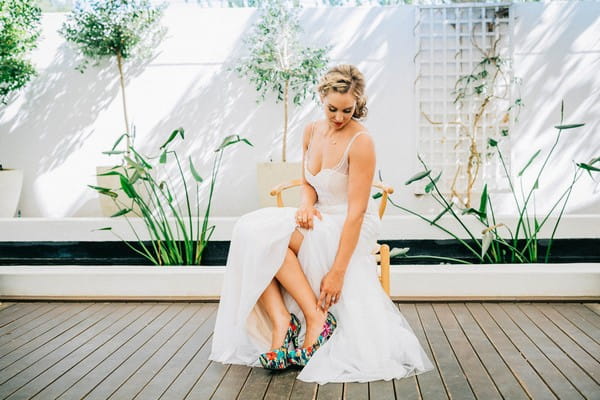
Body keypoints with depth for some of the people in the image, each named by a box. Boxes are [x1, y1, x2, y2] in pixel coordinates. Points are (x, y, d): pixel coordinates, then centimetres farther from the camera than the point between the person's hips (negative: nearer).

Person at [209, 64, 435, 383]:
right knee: (249, 228, -19)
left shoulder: (361, 142, -17)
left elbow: (356, 212, -21)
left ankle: (315, 316, -20)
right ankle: (279, 321, -25)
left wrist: (338, 272, -25)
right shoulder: (312, 131, 5)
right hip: (319, 221, 7)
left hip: (349, 230, -7)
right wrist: (306, 204, -11)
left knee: (265, 234, -27)